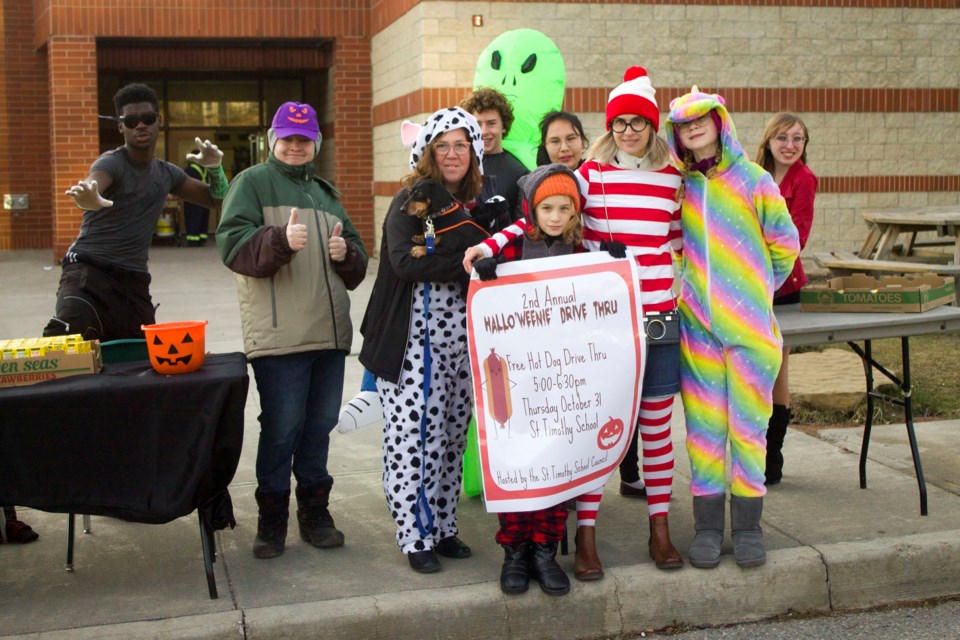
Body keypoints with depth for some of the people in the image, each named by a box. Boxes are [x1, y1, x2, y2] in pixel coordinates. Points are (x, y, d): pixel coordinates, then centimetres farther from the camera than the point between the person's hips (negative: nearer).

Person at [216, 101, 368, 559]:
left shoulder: (325, 192, 22)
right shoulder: (252, 183, 3)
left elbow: (357, 266, 24)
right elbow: (233, 245, -12)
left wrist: (345, 252, 1)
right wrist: (281, 240, -27)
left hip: (331, 332, 6)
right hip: (278, 333, -6)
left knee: (320, 426, 11)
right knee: (282, 427, -4)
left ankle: (315, 513, 23)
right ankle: (272, 518, 10)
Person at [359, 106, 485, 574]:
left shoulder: (477, 203, 12)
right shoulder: (410, 200, -5)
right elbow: (405, 261, -21)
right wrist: (465, 265, -20)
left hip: (460, 342, 6)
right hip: (414, 342, -6)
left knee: (451, 437, 11)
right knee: (412, 437, -3)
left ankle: (442, 526, 23)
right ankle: (416, 535, 8)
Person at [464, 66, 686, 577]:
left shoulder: (670, 177, 10)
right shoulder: (592, 172, 1)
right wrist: (490, 245, -21)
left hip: (657, 314, 3)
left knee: (657, 423, 8)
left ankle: (660, 529, 21)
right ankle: (585, 536, 7)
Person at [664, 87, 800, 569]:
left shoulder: (752, 180, -1)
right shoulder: (680, 186, 6)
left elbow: (785, 243, 6)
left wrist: (754, 289, 13)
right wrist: (692, 285, 9)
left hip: (749, 322, -2)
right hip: (696, 323, 2)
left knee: (749, 423, 3)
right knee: (703, 423, 4)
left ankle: (747, 524, 13)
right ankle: (707, 524, 12)